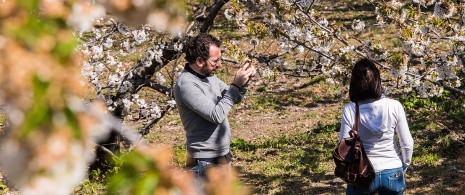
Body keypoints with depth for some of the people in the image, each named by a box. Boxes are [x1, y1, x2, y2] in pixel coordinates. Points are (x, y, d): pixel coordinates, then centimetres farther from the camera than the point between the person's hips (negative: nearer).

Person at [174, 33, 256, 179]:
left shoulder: (209, 75, 7)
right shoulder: (186, 85, -21)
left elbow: (235, 99, 17)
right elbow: (216, 115, -26)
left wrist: (244, 81, -3)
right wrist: (236, 85, -21)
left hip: (223, 158, 9)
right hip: (205, 163, -9)